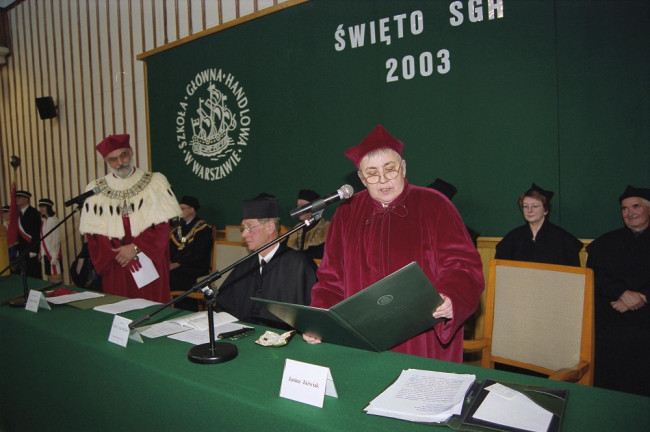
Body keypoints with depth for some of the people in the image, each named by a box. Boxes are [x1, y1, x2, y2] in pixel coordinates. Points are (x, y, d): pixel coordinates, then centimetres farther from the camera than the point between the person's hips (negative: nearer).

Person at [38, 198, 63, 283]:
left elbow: (56, 239, -13)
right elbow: (42, 239, 14)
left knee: (56, 279, -5)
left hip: (53, 254, -7)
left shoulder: (54, 220, -10)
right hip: (46, 253, 7)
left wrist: (54, 256, -16)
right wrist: (42, 255, 10)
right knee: (50, 278, 9)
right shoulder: (44, 221, 12)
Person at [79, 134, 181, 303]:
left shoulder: (155, 183, 3)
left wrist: (136, 247, -13)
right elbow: (94, 233, 2)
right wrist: (119, 253, -12)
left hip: (151, 264, -1)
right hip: (115, 266, 1)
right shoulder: (95, 190, 6)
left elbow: (162, 224, -3)